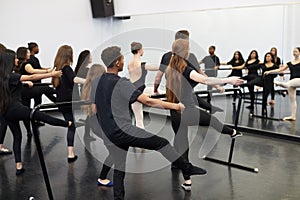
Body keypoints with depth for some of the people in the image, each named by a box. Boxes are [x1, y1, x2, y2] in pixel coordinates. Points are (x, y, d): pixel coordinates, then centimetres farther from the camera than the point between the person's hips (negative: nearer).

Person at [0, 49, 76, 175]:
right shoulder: (11, 76, -16)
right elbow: (31, 77, -19)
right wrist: (51, 74, -16)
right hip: (16, 108, -8)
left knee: (17, 136, 12)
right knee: (43, 117, 0)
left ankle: (19, 167, 11)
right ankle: (71, 124, 8)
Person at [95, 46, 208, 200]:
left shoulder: (98, 82, 9)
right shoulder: (121, 83, -15)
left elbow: (95, 109, 20)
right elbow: (147, 101, -18)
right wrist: (174, 106, -12)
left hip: (109, 135, 8)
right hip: (124, 131, -8)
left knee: (119, 169, 14)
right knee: (161, 143, 1)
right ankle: (187, 169, 8)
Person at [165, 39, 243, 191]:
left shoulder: (169, 70, 4)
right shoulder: (186, 70, -17)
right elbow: (205, 80, -32)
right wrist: (228, 80, -29)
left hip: (175, 114, 5)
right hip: (189, 112, -5)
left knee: (182, 145, 12)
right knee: (211, 119, 25)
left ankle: (187, 181, 16)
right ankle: (233, 133, 51)